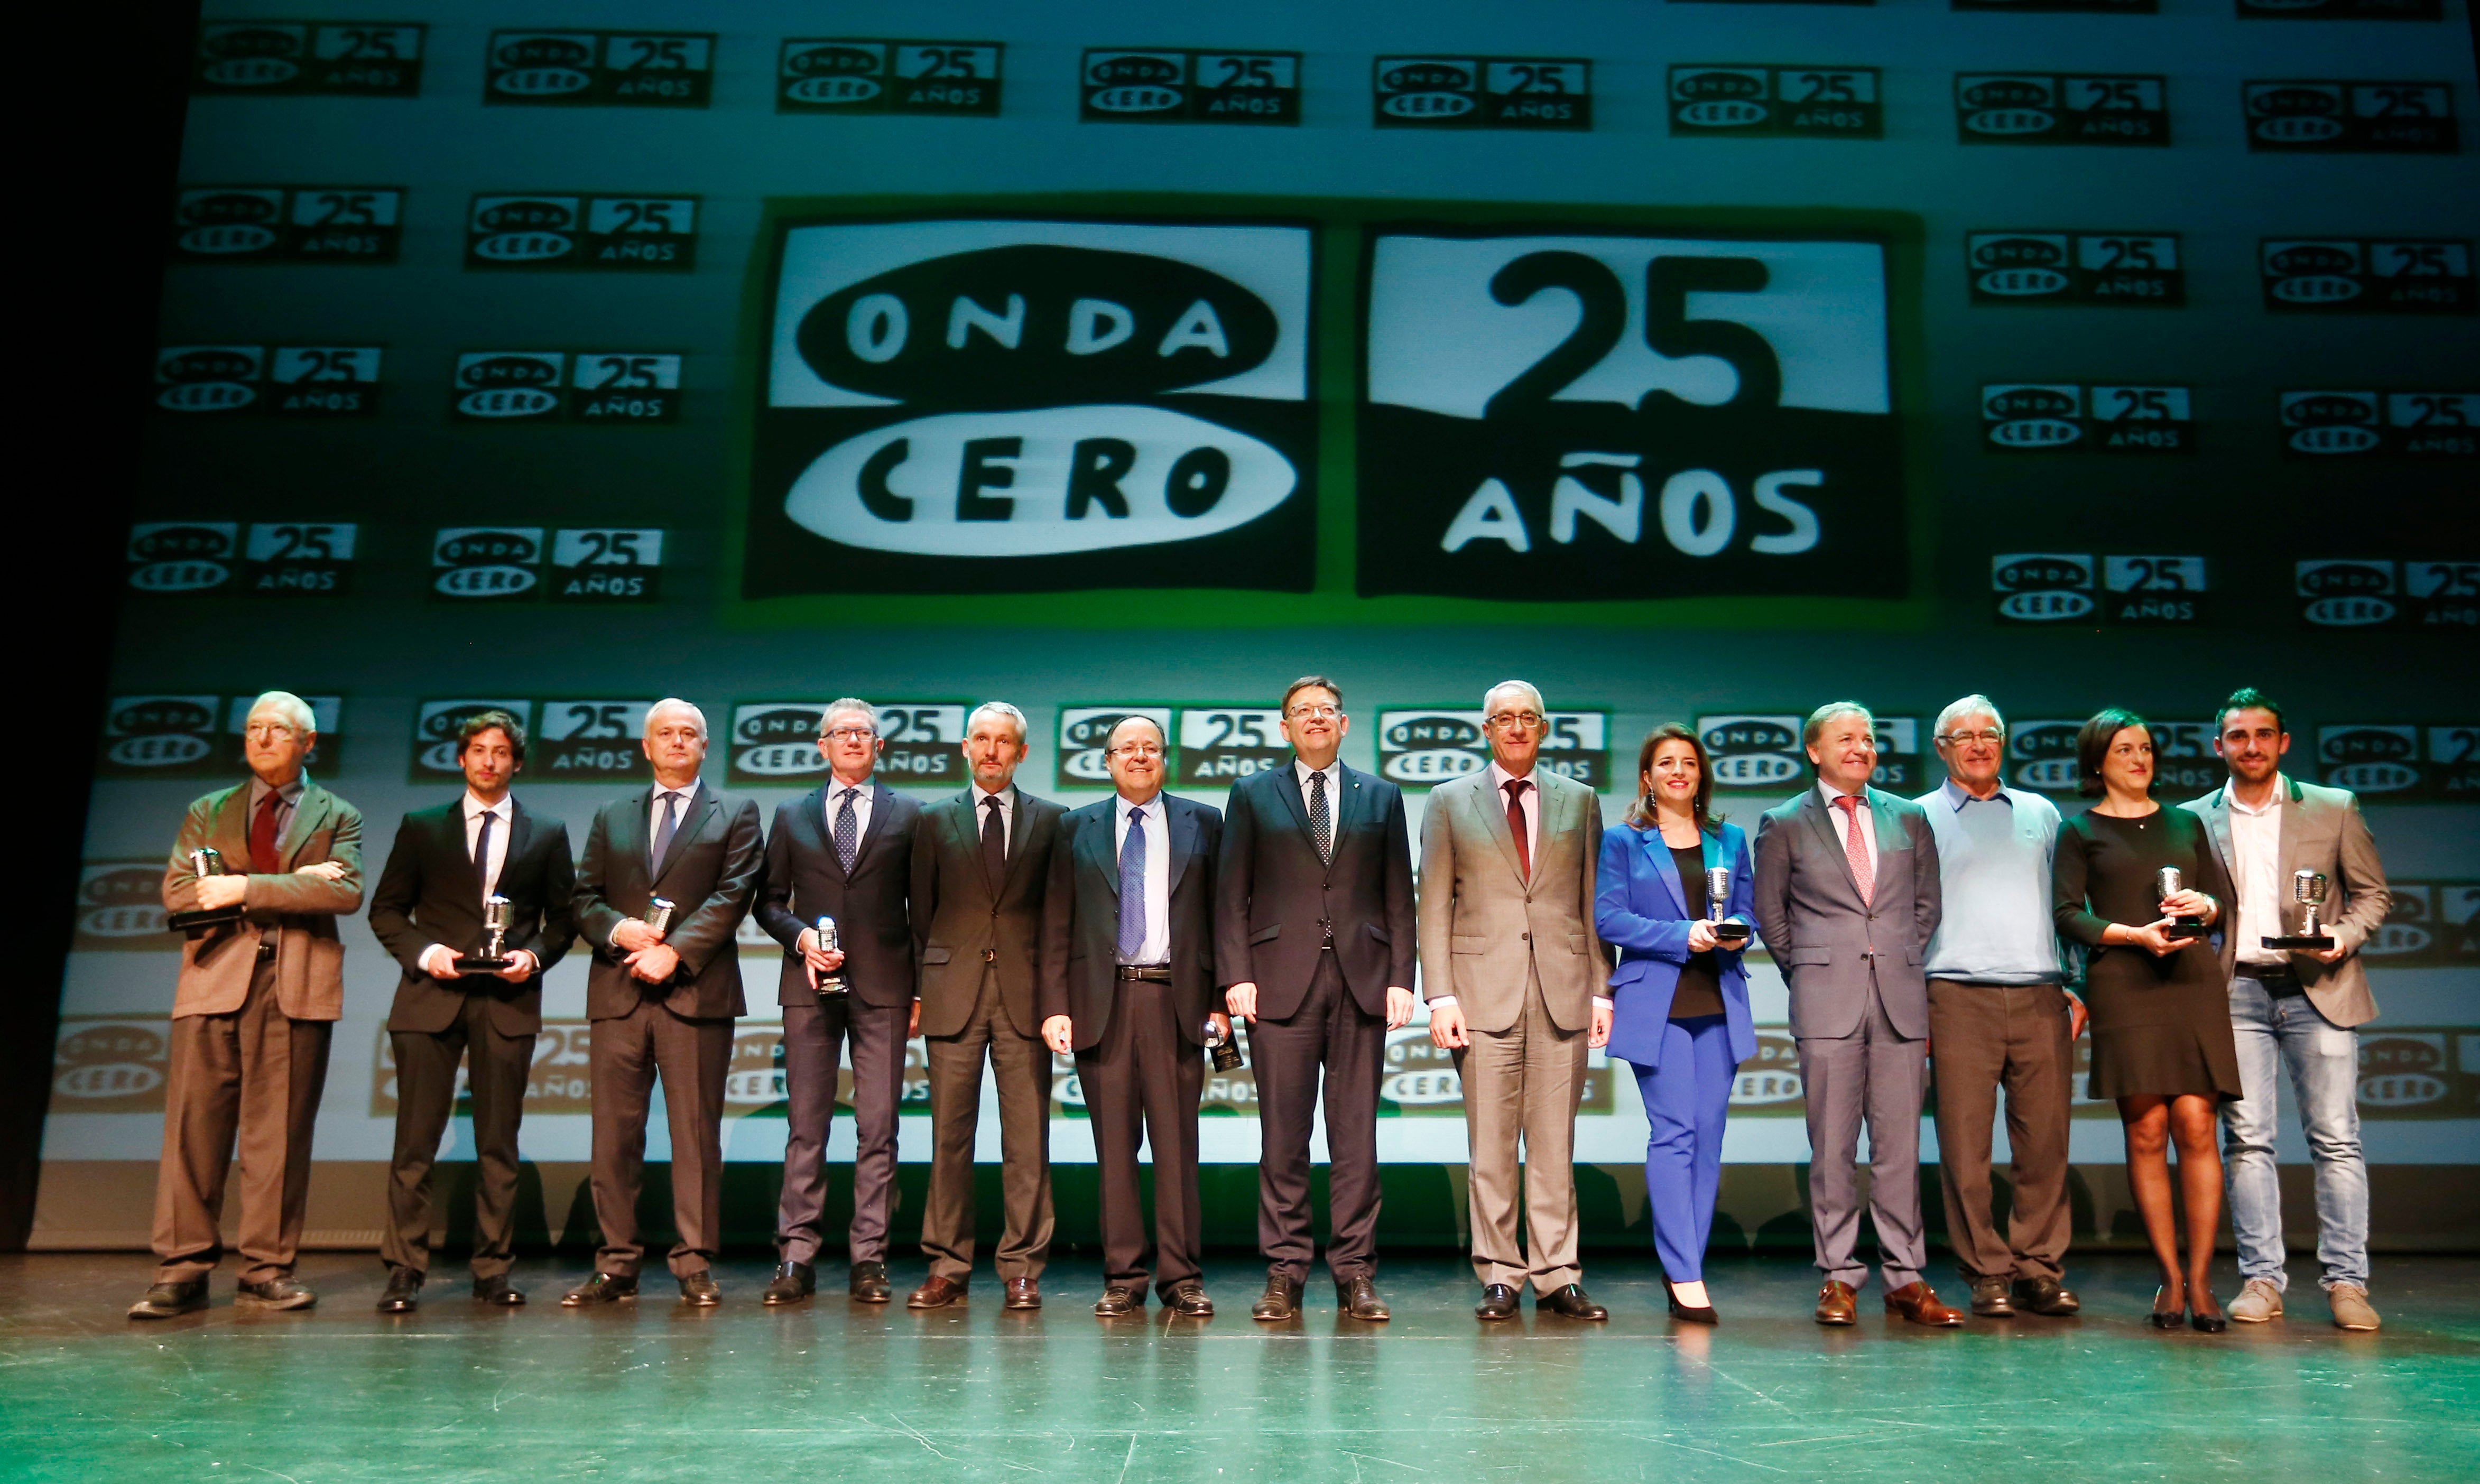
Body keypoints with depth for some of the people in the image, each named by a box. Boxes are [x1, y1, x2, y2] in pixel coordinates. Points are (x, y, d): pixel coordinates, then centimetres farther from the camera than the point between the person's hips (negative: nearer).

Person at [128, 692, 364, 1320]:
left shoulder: (337, 817, 13)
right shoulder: (207, 812, 18)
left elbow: (346, 892, -4)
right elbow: (177, 890, 3)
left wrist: (248, 888, -12)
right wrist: (294, 884, -7)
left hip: (297, 986, -1)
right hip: (215, 979, 1)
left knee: (280, 1133, 0)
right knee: (194, 1126, -3)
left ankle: (267, 1271, 7)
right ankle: (182, 1272, 3)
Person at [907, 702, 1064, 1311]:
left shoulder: (1050, 820, 10)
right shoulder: (935, 821, 12)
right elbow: (921, 913, 12)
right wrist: (920, 988, 5)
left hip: (1025, 994, 0)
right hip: (954, 992, 1)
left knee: (1027, 1139, 0)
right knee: (950, 1135, 2)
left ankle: (1022, 1269, 8)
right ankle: (947, 1267, 11)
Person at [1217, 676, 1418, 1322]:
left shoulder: (1381, 797, 15)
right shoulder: (1253, 795, 12)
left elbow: (1399, 897, 11)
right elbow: (1231, 894, 6)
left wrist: (1401, 977, 1)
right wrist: (1236, 974, -5)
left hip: (1362, 980, 1)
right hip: (1281, 982, -1)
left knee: (1357, 1136, 2)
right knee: (1284, 1136, 0)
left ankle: (1355, 1274, 9)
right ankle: (1284, 1274, 8)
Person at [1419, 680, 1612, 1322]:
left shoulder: (1579, 801, 13)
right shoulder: (1449, 802, 9)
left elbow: (1593, 902, 12)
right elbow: (1434, 906, 4)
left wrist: (1602, 988, 5)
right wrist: (1440, 995, -5)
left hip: (1563, 989, 1)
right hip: (1484, 990, -1)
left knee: (1554, 1143, 4)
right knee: (1491, 1145, 1)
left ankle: (1556, 1276, 12)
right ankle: (1500, 1276, 11)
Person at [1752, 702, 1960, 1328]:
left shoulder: (1909, 819, 13)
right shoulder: (1784, 824, 6)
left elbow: (1927, 903, 19)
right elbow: (1771, 915, 10)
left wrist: (1905, 965, 12)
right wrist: (1810, 974, 7)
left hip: (1900, 1001, 2)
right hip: (1826, 1005, -2)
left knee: (1900, 1144, 3)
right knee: (1833, 1147, 0)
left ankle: (1905, 1277, 11)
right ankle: (1839, 1277, 8)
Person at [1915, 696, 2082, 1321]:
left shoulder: (2041, 813, 19)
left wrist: (2079, 984, 9)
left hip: (2041, 999, 3)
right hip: (1959, 997, -3)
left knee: (2045, 1141, 1)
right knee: (1965, 1145, -3)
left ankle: (2040, 1270, 12)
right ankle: (1988, 1275, 6)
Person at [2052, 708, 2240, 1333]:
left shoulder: (2186, 823, 19)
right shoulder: (2079, 831, 8)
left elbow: (2224, 895, 18)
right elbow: (2067, 913, -1)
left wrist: (2203, 905, -4)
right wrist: (2135, 934, -14)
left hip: (2194, 982, 3)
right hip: (2123, 984, -2)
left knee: (2196, 1127, -6)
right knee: (2146, 1131, -4)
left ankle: (2200, 1281, 0)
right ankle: (2171, 1278, 5)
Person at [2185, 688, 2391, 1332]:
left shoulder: (2334, 808, 8)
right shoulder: (2195, 819, 10)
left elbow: (2373, 893, 9)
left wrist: (2344, 936, -9)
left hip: (2317, 989, -1)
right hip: (2236, 992, 1)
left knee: (2336, 1138, -2)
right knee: (2246, 1139, 0)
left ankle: (2346, 1282, 5)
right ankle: (2260, 1279, 6)